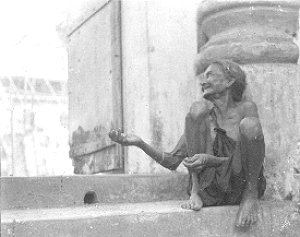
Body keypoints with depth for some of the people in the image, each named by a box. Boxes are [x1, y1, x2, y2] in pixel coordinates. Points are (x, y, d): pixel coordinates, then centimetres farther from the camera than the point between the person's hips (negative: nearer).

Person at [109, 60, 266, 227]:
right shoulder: (203, 112, 7)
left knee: (249, 124, -26)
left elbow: (248, 159, -9)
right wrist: (139, 143, -9)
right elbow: (172, 162, 6)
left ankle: (251, 195, -9)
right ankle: (196, 192, -13)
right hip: (210, 192, 2)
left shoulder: (246, 107, 0)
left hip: (242, 186, -2)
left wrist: (209, 160, -26)